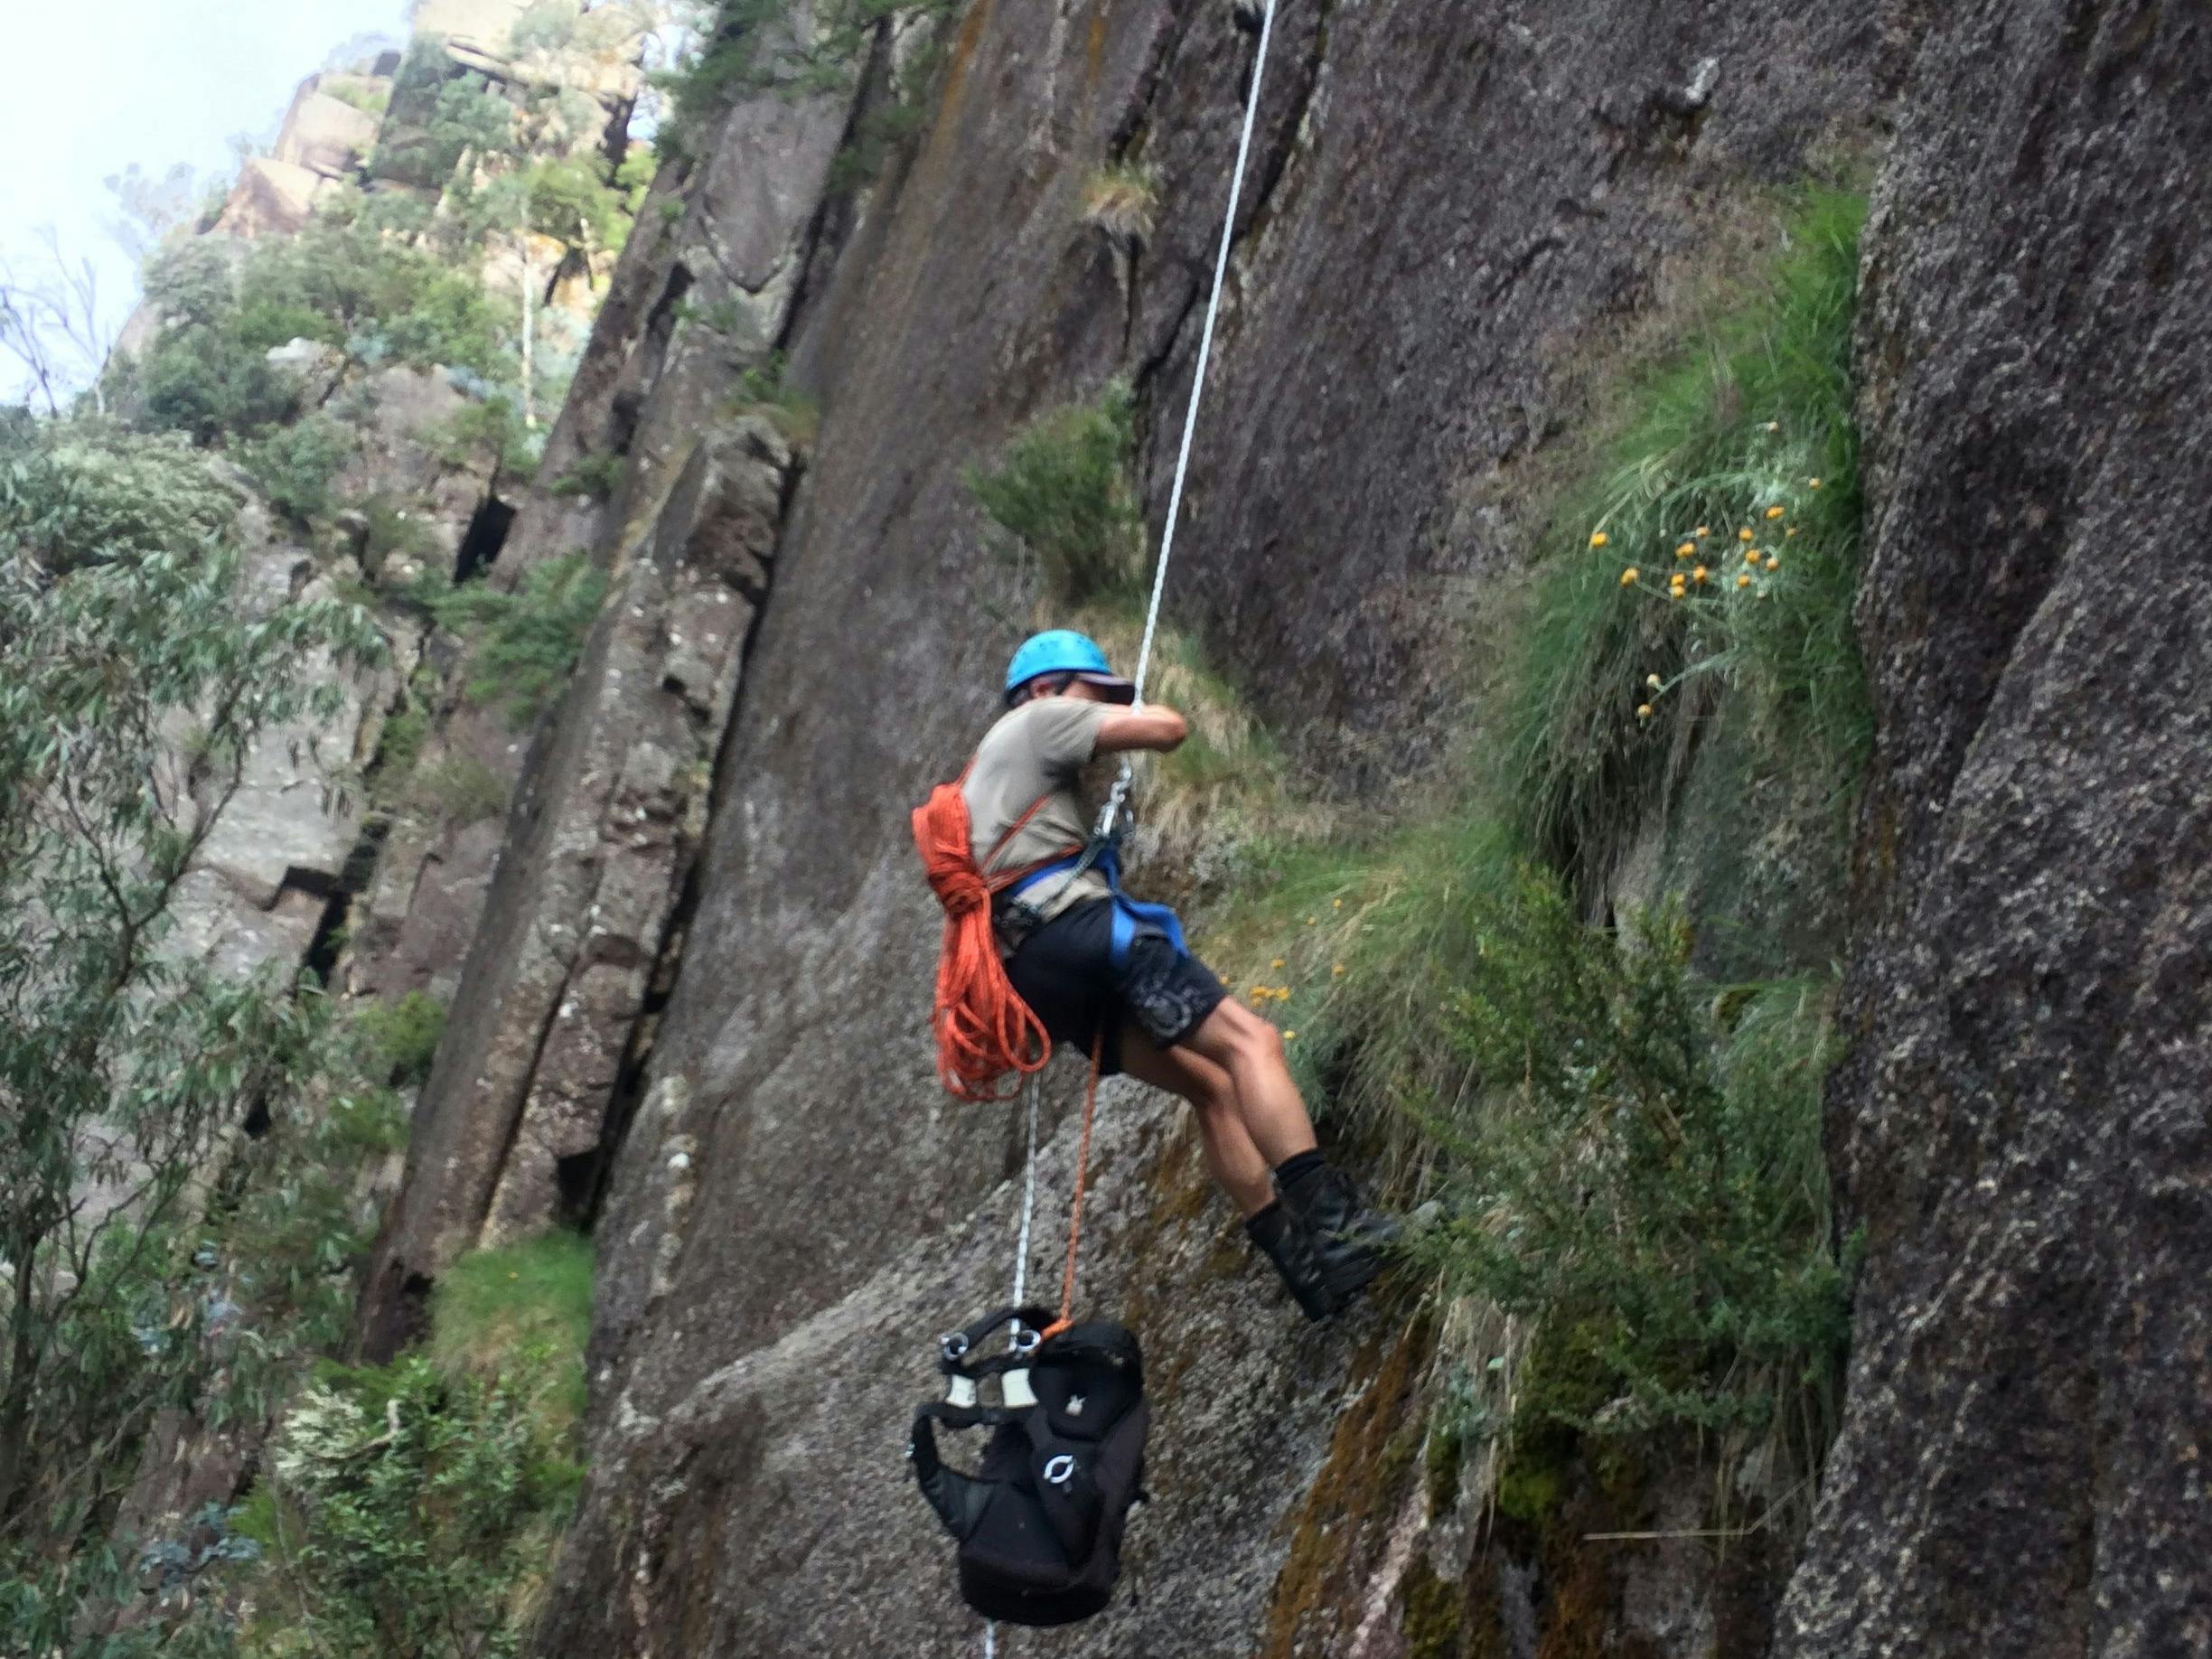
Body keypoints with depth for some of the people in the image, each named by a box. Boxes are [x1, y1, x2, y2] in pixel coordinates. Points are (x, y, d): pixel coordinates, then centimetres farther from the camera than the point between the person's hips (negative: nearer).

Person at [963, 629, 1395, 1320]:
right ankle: (1325, 1212, -26)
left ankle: (1301, 1257, 3)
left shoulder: (991, 773, 35)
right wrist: (1130, 711, 20)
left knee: (1213, 1086, 9)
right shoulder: (1039, 720, 7)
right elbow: (1169, 729, -2)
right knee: (1250, 1041, -13)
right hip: (1075, 928, -9)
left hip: (1034, 972, 9)